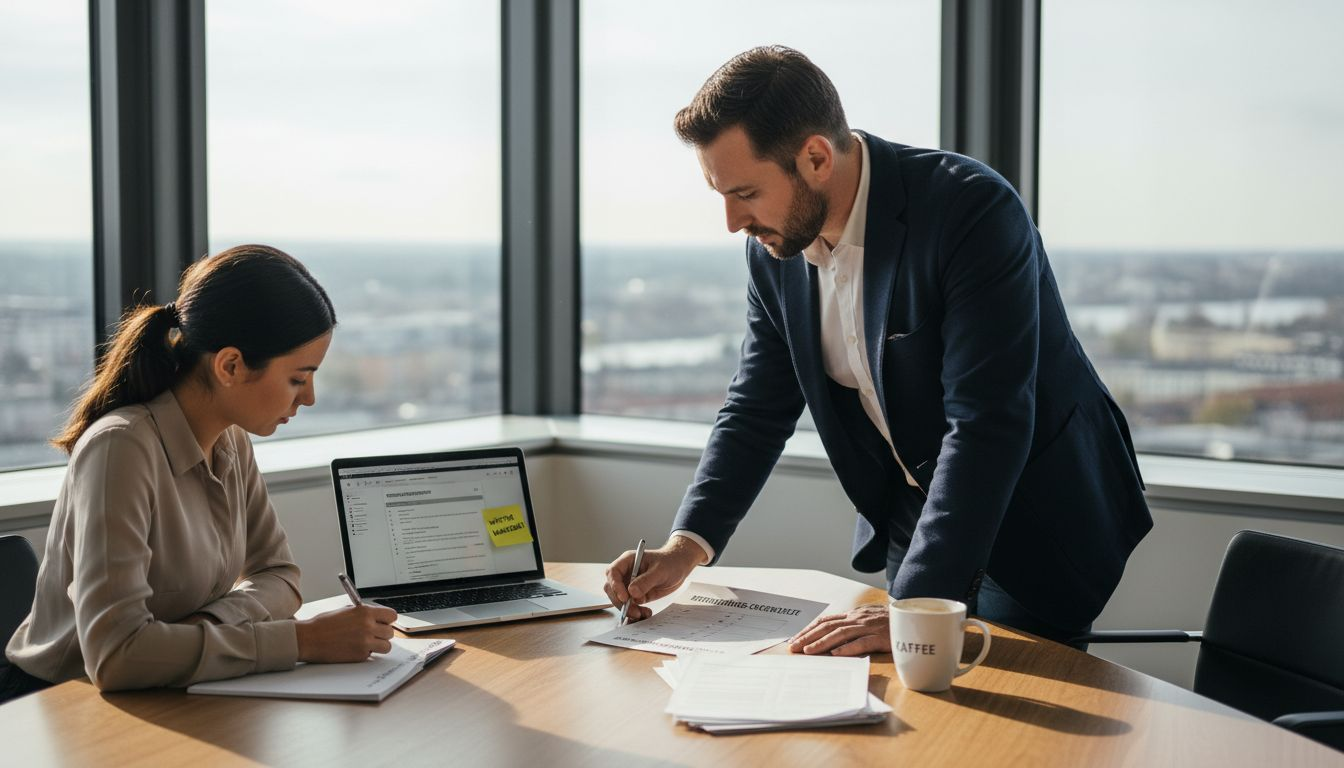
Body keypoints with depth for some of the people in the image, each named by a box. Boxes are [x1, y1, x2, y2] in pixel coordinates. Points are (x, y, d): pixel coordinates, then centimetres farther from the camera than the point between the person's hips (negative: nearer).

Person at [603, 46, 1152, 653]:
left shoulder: (974, 211, -28)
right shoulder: (775, 246, -7)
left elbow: (987, 426, -33)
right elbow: (757, 409, 3)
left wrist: (911, 609, -37)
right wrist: (687, 544, -12)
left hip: (1041, 521, -6)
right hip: (911, 517, 6)